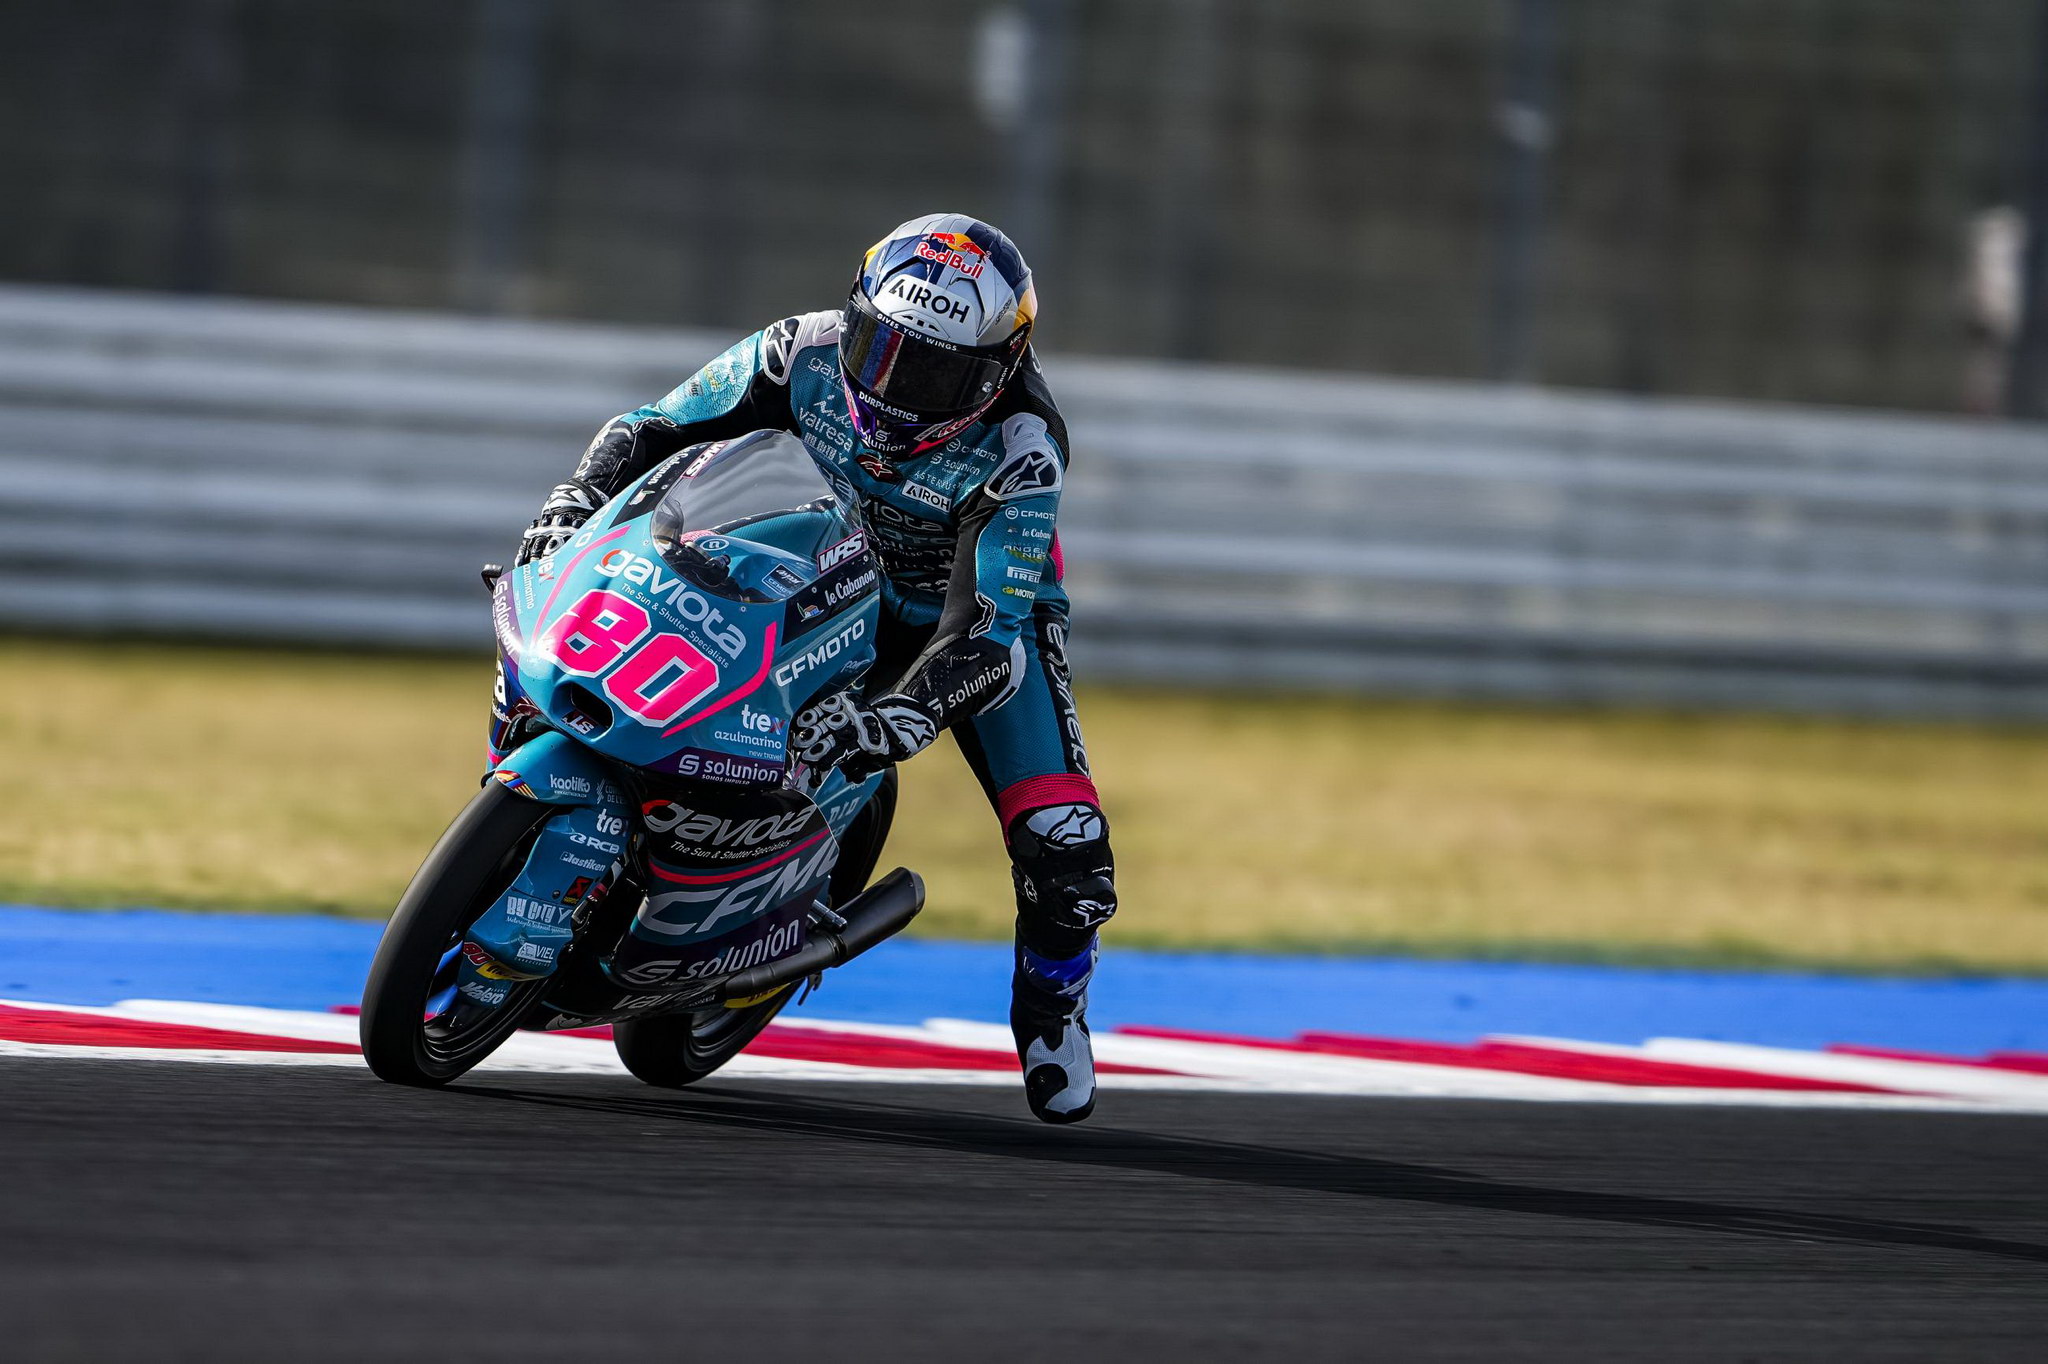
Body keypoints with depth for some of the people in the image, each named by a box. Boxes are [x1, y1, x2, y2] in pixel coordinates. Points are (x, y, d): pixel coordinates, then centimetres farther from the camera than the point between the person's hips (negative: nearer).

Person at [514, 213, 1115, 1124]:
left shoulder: (1019, 444, -33)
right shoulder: (808, 353, -23)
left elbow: (987, 629, -39)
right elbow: (652, 430, -10)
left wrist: (900, 716, -55)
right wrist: (576, 500, -29)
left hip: (979, 618, -3)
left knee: (1064, 847, -19)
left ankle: (1050, 1005, 13)